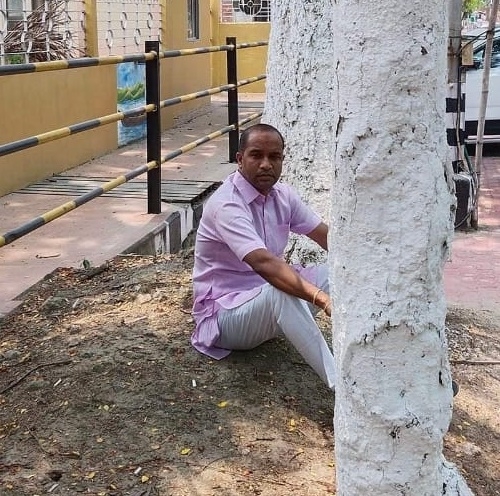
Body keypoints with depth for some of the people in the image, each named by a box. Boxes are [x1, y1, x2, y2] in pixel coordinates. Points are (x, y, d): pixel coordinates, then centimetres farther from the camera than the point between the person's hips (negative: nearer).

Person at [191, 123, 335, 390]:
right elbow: (264, 262, -40)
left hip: (269, 302, 9)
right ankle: (341, 385, -43)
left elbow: (326, 236, 4)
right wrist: (321, 298, -50)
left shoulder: (282, 194, 1)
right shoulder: (226, 205, -25)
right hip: (225, 311, -8)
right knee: (280, 292, -39)